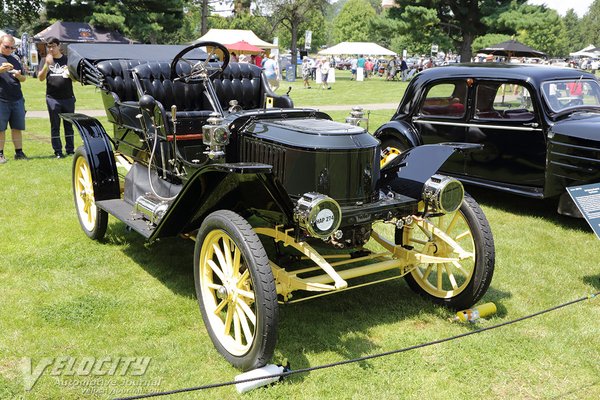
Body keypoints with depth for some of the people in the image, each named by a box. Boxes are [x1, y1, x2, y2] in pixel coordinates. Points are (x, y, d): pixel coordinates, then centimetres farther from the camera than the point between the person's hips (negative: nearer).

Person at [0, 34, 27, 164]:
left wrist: (19, 76, -3)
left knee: (17, 127, 6)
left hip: (17, 99, 4)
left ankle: (19, 152, 13)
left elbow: (24, 79, 19)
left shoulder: (15, 60, 17)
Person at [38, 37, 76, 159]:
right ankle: (58, 151, 8)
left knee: (69, 125, 7)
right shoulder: (46, 60, 6)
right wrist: (47, 64, -19)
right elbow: (41, 78, -5)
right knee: (55, 126, 3)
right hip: (53, 98, 0)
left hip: (68, 97, 0)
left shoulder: (67, 59, 7)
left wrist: (70, 74, -13)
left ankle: (70, 149, 15)